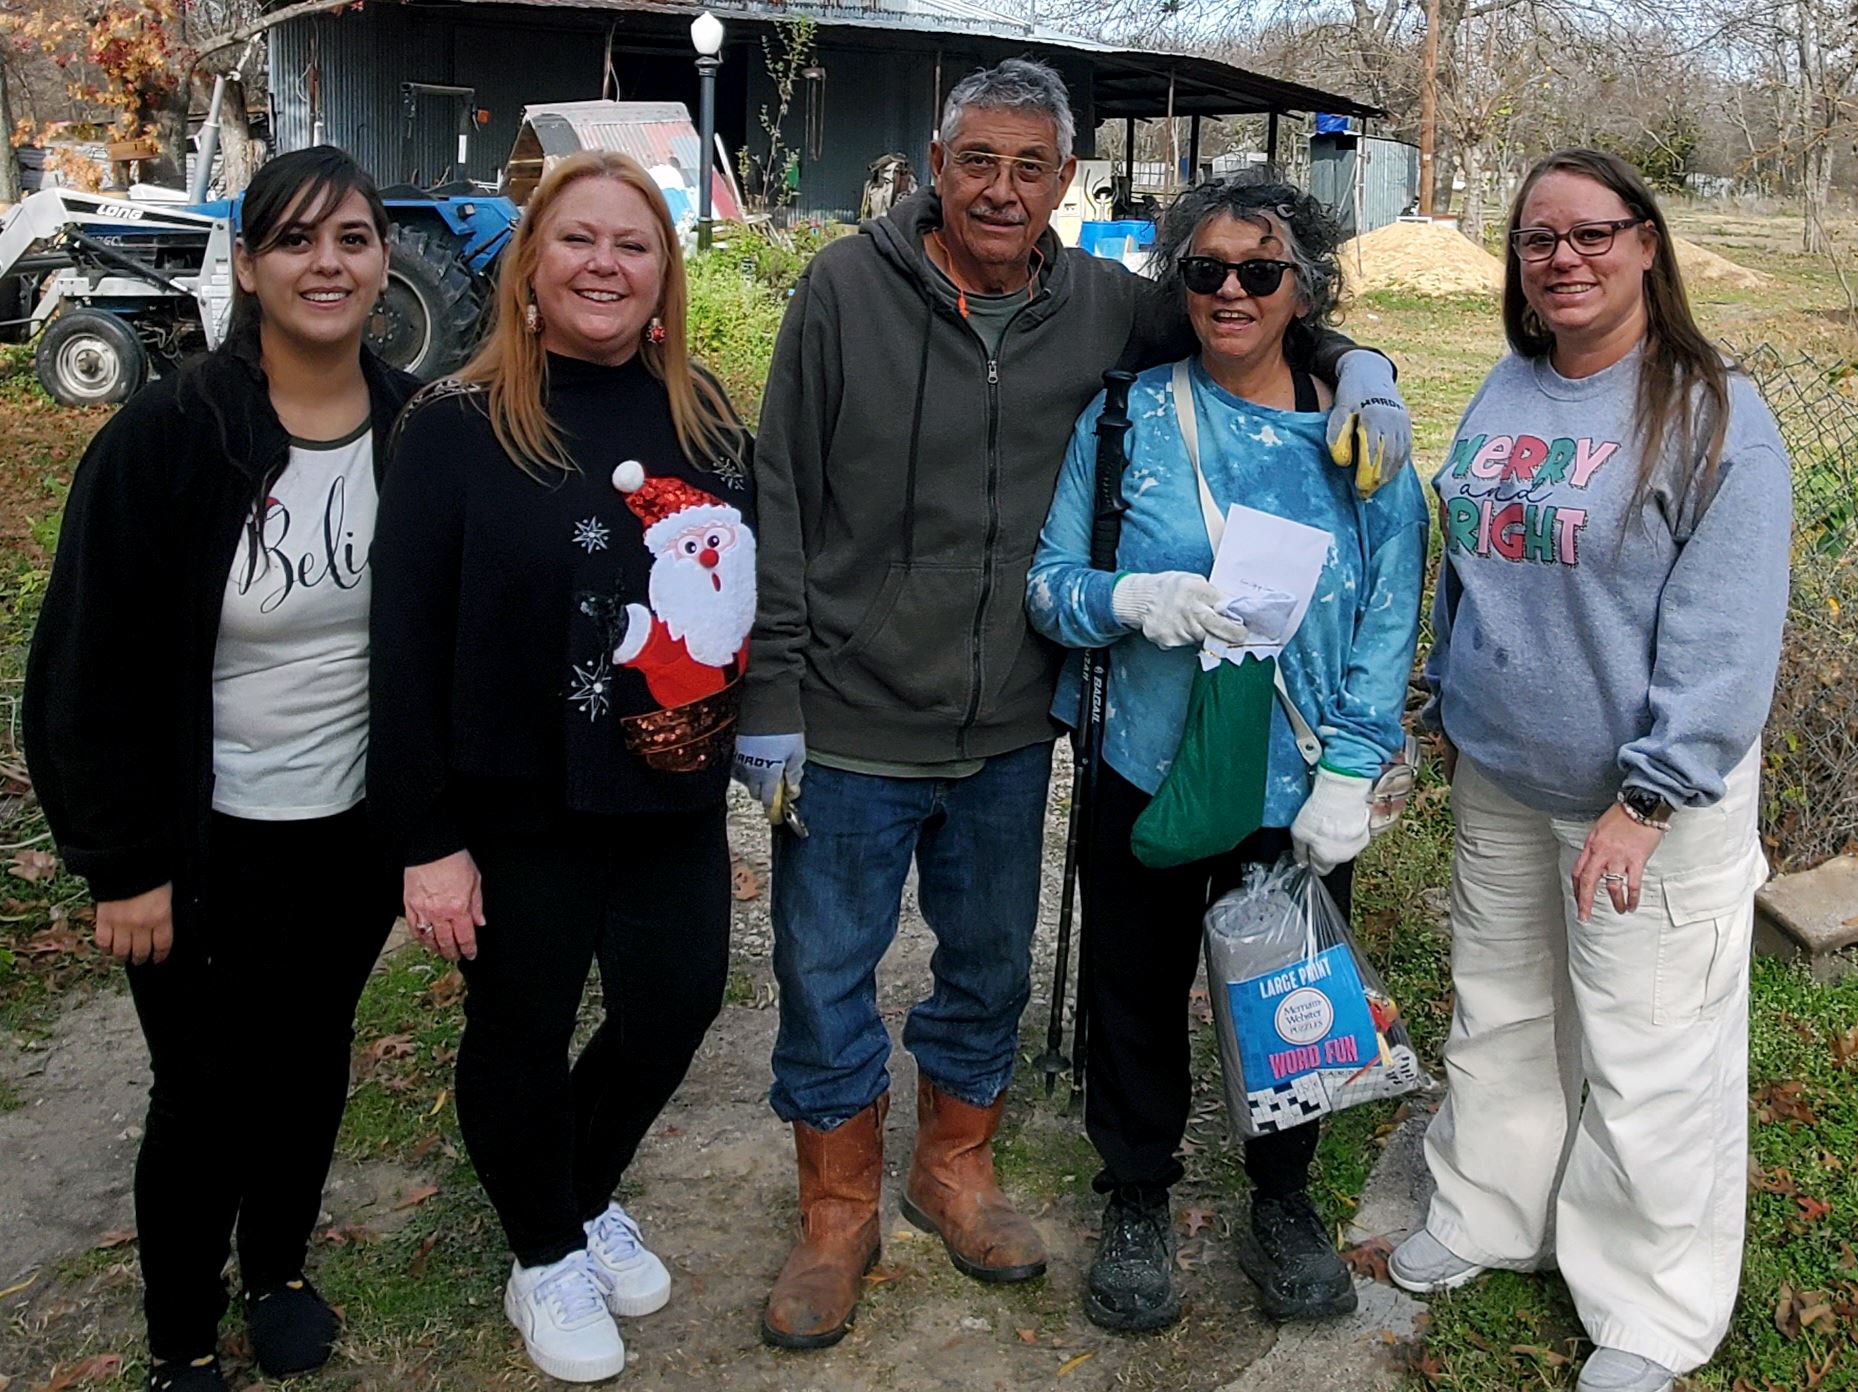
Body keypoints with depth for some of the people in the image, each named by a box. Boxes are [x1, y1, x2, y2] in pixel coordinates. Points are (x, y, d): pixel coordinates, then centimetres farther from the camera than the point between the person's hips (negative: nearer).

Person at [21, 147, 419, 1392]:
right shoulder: (166, 439, -16)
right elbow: (95, 671, -13)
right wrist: (125, 863, -12)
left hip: (357, 830, 3)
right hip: (208, 845, -3)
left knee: (312, 1062, 20)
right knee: (208, 1096, 9)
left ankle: (279, 1269, 45)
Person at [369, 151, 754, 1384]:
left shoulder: (706, 416, 3)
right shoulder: (459, 427, -11)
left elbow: (749, 589, 11)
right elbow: (410, 647, -12)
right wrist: (430, 839, -13)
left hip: (677, 799, 5)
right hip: (523, 814, -4)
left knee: (677, 1006, 15)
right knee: (524, 1033, 11)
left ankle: (588, 1197, 43)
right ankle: (544, 1256, 36)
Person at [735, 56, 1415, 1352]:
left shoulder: (1102, 307, -1)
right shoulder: (848, 287, -9)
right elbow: (781, 505, -7)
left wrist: (1357, 366, -5)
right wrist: (773, 697, -9)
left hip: (1010, 732, 3)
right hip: (852, 725, -3)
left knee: (991, 966, 18)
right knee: (827, 978, 9)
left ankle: (956, 1168, 43)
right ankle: (839, 1216, 31)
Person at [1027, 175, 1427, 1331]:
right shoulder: (1126, 418, -4)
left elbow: (1390, 618, -3)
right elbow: (1047, 579, -3)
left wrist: (1348, 776, -10)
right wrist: (1135, 599, -25)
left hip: (1301, 790, 1)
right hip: (1148, 771, 0)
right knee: (1139, 990, 13)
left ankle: (1284, 1197, 40)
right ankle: (1138, 1197, 38)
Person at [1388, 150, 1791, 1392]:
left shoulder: (1713, 413, -14)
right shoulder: (1507, 393, 6)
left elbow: (1725, 634, -18)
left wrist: (1651, 796, -21)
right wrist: (1451, 706, 17)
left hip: (1650, 795, -6)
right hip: (1499, 779, 6)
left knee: (1642, 1056, 4)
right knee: (1499, 1011, 20)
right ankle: (1488, 1210, 41)